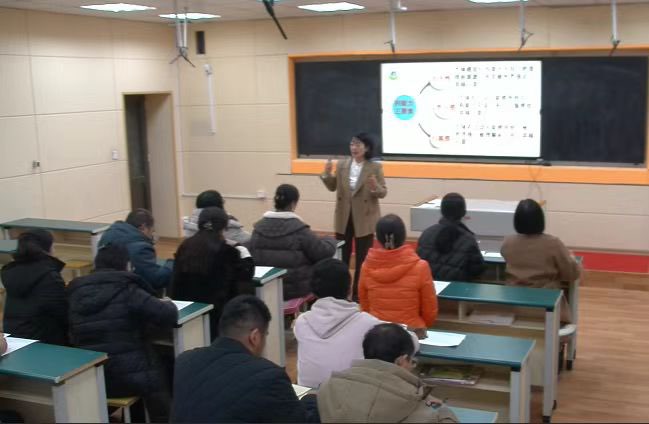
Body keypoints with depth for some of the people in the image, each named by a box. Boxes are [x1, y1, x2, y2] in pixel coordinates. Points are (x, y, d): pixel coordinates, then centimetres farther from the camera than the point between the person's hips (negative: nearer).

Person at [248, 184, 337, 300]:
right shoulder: (298, 229, -17)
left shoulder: (259, 227, -2)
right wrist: (330, 240, 10)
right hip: (294, 288, -5)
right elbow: (324, 252, -12)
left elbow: (252, 256, 7)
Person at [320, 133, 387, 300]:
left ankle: (359, 293, 18)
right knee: (341, 256, 12)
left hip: (364, 219, -3)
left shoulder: (375, 167, -9)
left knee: (362, 258, 6)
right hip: (344, 217, 3)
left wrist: (375, 187, -31)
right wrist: (327, 174, -12)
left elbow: (383, 192, -10)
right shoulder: (341, 165, 0)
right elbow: (333, 187, 5)